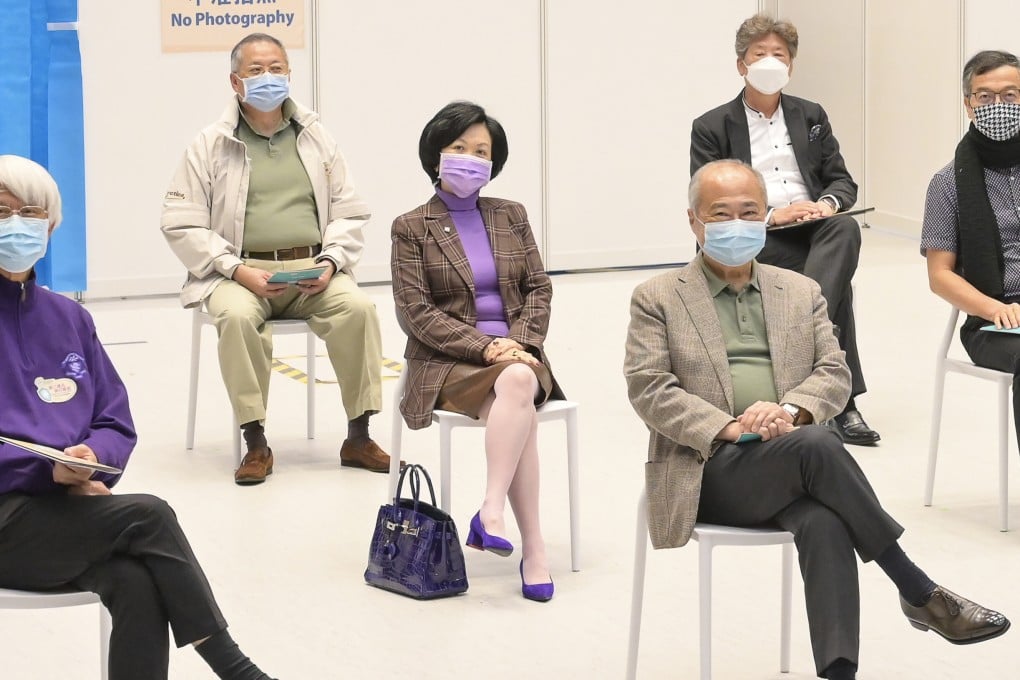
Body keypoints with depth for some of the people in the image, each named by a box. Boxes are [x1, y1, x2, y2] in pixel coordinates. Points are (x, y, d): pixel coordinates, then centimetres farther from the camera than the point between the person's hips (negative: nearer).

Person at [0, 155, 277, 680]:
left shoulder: (69, 318, 15)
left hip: (64, 504, 5)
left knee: (137, 587, -28)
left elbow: (117, 423, 14)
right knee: (148, 516, -26)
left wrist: (91, 457, -10)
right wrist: (49, 470, -19)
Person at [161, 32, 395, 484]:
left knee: (358, 308, -27)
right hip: (239, 273, -2)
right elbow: (180, 225, 0)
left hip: (313, 271, 2)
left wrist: (331, 263, -6)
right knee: (237, 317, -35)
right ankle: (255, 443, -22)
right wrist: (237, 269, -12)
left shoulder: (316, 139, 14)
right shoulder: (210, 145, 4)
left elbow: (349, 213, 14)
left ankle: (358, 438, -15)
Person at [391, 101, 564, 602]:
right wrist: (485, 347, -16)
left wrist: (521, 342, -9)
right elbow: (415, 312, -5)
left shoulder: (511, 216, 15)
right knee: (517, 384, -34)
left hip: (514, 352, 3)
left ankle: (491, 515, -36)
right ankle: (533, 549, -37)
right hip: (446, 363, -3)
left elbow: (538, 288, 11)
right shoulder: (412, 227, 3)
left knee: (518, 384, -34)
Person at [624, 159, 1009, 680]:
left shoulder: (801, 293, 20)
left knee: (823, 525, -33)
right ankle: (919, 592, -24)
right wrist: (727, 426, -17)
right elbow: (647, 388, -2)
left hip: (792, 468, 3)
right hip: (709, 468, -3)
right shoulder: (658, 299, 9)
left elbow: (834, 373, 10)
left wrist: (789, 409, -13)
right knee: (816, 444, -32)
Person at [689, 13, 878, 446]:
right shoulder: (711, 128, 7)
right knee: (838, 287, -30)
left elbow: (844, 182, 16)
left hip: (814, 230, 4)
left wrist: (826, 204, -11)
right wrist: (770, 215, -18)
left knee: (846, 228, -34)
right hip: (754, 241, -4)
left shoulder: (811, 117, 20)